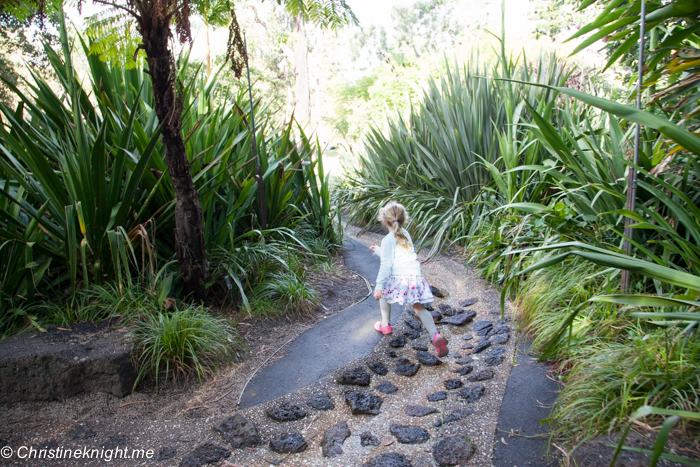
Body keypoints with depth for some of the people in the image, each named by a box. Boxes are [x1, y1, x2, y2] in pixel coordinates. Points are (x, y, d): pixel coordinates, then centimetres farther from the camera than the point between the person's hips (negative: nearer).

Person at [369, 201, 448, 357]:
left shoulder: (387, 240, -3)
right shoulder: (405, 233, 18)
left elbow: (386, 265, -11)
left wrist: (379, 286, -10)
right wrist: (379, 251, 43)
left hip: (399, 277, -5)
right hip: (416, 276, 5)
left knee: (384, 294, 24)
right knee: (419, 308, 8)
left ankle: (385, 324, 34)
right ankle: (436, 335, -13)